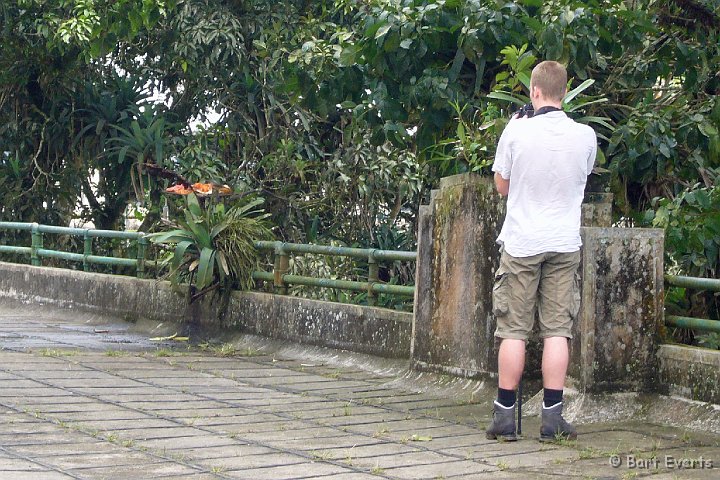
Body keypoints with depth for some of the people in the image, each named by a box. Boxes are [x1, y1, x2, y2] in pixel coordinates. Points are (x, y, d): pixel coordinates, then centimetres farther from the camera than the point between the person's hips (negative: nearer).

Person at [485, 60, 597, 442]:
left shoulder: (517, 132, -9)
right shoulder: (585, 136, -3)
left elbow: (502, 185, 4)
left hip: (521, 243, -1)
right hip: (564, 243, 1)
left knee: (514, 330, 4)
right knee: (557, 331, 3)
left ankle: (505, 415, 7)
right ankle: (552, 418, 2)